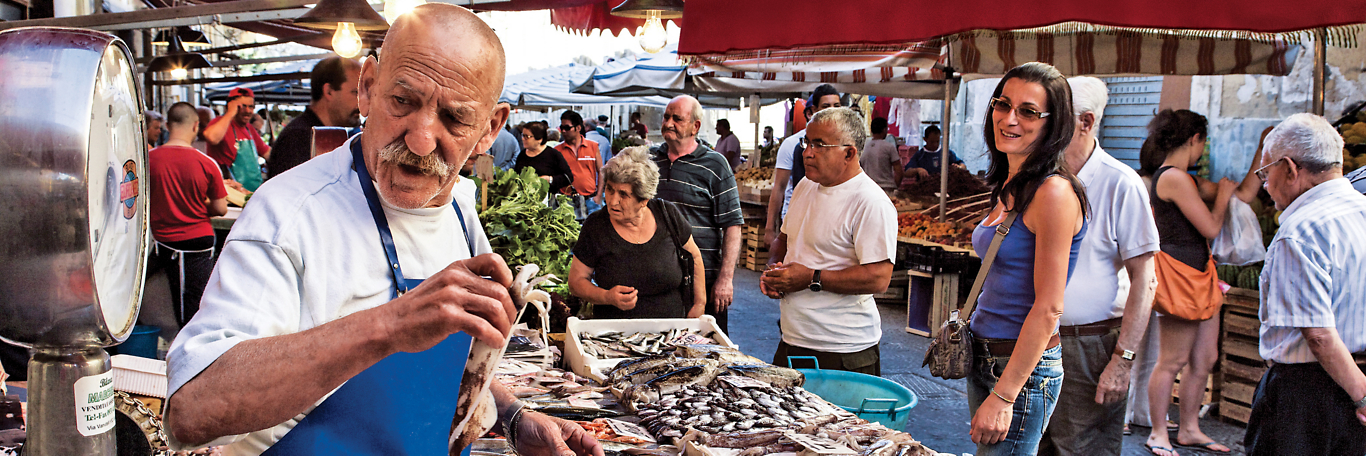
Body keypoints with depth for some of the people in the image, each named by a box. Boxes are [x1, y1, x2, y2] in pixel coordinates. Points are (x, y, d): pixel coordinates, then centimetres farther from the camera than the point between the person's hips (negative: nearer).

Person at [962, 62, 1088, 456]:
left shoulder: (1053, 193, -18)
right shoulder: (1010, 187, 10)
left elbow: (1048, 309, -20)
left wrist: (1003, 396, -21)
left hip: (1024, 369, -8)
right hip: (984, 358, 9)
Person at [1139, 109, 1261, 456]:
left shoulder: (1182, 178, 16)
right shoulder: (1174, 178, -16)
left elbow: (1245, 194, 21)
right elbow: (1211, 228, -16)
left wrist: (1263, 154, 19)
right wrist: (1223, 194, 0)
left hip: (1198, 277, 10)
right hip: (1179, 275, -10)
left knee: (1205, 359, 13)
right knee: (1173, 361, -2)